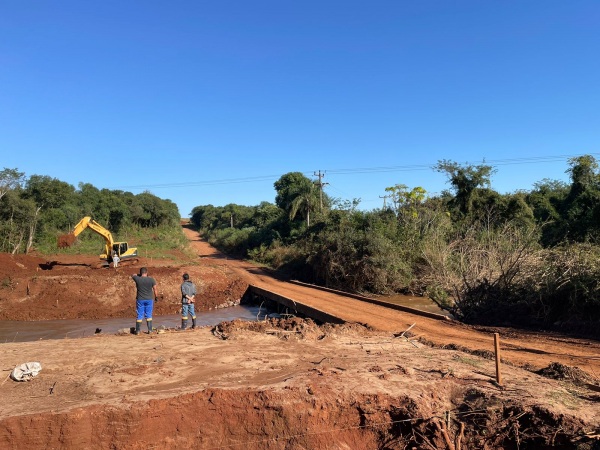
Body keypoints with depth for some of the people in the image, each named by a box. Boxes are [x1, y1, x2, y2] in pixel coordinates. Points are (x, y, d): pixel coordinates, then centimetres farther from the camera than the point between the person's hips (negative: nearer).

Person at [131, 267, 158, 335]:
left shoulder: (137, 279, -8)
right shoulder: (151, 279, -7)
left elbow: (133, 275, 14)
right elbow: (155, 289, -4)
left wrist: (140, 275, 21)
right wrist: (156, 297, 8)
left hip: (140, 299, 0)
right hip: (149, 299, 0)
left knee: (139, 315, 7)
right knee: (149, 315, 8)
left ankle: (137, 330, 10)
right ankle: (150, 330, 7)